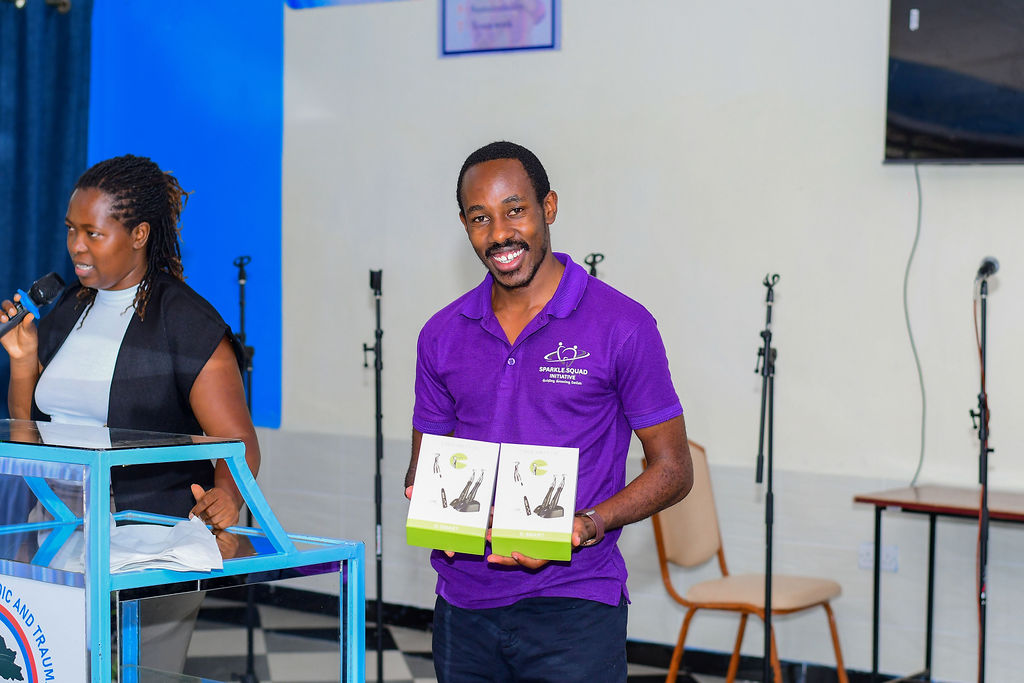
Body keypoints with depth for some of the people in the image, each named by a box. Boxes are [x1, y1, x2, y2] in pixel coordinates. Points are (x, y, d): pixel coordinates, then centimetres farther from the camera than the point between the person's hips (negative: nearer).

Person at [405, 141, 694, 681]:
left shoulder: (622, 326, -5)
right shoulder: (442, 335, 8)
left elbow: (672, 469, -2)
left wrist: (587, 525, -17)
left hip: (573, 607, -4)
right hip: (463, 607, 4)